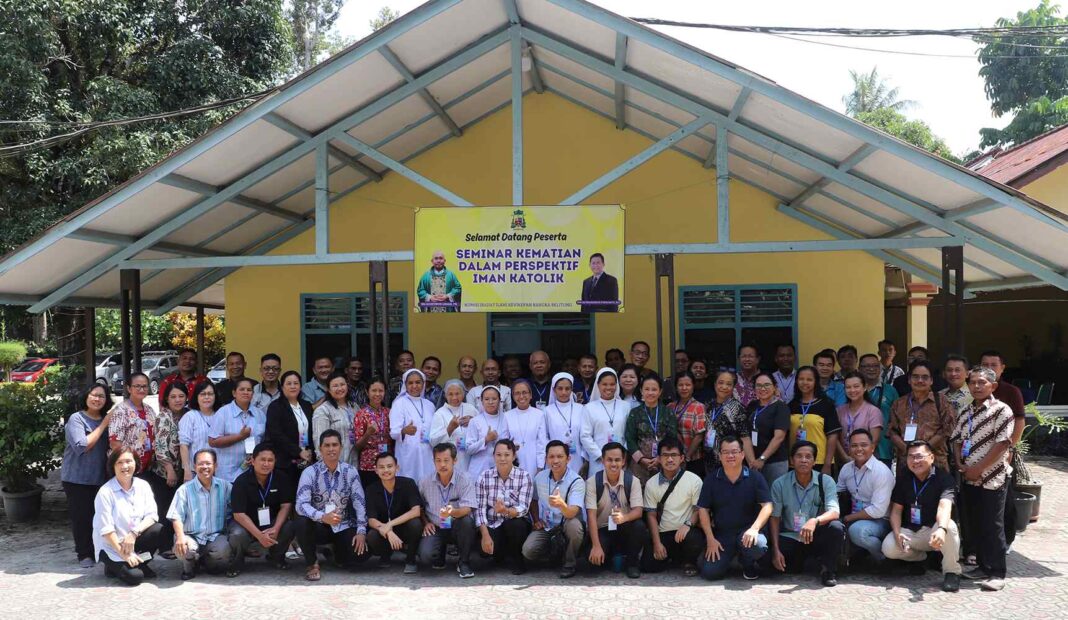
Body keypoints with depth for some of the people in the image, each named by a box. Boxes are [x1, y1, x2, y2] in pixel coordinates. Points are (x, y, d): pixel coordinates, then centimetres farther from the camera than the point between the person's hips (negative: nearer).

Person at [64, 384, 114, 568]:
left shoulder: (107, 419, 9)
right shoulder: (76, 419, -8)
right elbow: (82, 446, -20)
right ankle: (84, 554, 10)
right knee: (81, 516, -1)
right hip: (78, 478, -4)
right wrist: (103, 426, -17)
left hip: (100, 477, 4)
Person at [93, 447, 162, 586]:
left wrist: (134, 533, -24)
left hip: (134, 540, 5)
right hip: (111, 546, -5)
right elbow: (106, 529, -16)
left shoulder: (143, 486, 0)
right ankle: (114, 566, 8)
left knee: (159, 531, -23)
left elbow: (152, 515, -7)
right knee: (134, 576, -24)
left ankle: (140, 563, 0)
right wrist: (123, 553, -18)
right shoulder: (105, 492, -15)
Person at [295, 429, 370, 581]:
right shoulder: (310, 472, -12)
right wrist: (322, 517, -40)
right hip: (319, 526, -2)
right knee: (302, 523, -35)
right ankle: (311, 563, -8)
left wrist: (361, 531, -15)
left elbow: (359, 503, -5)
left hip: (343, 526, 2)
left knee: (360, 553, -20)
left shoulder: (350, 472, -5)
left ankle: (337, 550, 18)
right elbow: (301, 504, -23)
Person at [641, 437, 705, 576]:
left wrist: (688, 524, -24)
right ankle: (669, 555, 24)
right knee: (648, 566, -12)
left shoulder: (694, 480, -6)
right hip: (663, 533, 3)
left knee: (693, 539, -36)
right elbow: (651, 515, 3)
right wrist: (657, 543, -6)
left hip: (685, 531, -3)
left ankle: (689, 562, 2)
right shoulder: (651, 484, 2)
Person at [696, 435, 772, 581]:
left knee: (757, 544, -37)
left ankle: (749, 564, 2)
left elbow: (767, 506, -8)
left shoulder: (755, 478, 0)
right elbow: (703, 510, 3)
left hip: (747, 532, -1)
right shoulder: (711, 480, 4)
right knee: (709, 572, -19)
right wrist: (710, 539, -6)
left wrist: (755, 528, -25)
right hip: (721, 535, 1)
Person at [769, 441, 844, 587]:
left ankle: (828, 570, -7)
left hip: (816, 537, -2)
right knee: (767, 557, -22)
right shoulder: (780, 484, -5)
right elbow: (775, 518, -2)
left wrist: (815, 521, -43)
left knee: (836, 527, -32)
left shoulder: (826, 481, -8)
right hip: (790, 538, 2)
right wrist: (776, 551, -12)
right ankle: (797, 561, 15)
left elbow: (834, 512, -21)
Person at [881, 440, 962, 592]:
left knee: (949, 527, -37)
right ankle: (920, 557, 12)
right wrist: (897, 533, -18)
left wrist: (941, 529, -53)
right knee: (888, 547, -24)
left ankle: (951, 572, -14)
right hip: (911, 531, 4)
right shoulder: (903, 478, 1)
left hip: (934, 530, -4)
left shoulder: (943, 477, -14)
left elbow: (944, 506, -33)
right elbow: (896, 510, 1)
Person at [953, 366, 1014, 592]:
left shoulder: (1001, 410, -9)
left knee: (993, 526, -2)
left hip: (993, 477, -6)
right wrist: (961, 465, -3)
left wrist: (978, 469, -15)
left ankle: (997, 573, 6)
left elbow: (1002, 444, -15)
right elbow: (957, 441, 14)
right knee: (975, 525, 12)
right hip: (969, 478, 6)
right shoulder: (966, 414, 11)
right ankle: (983, 566, 24)